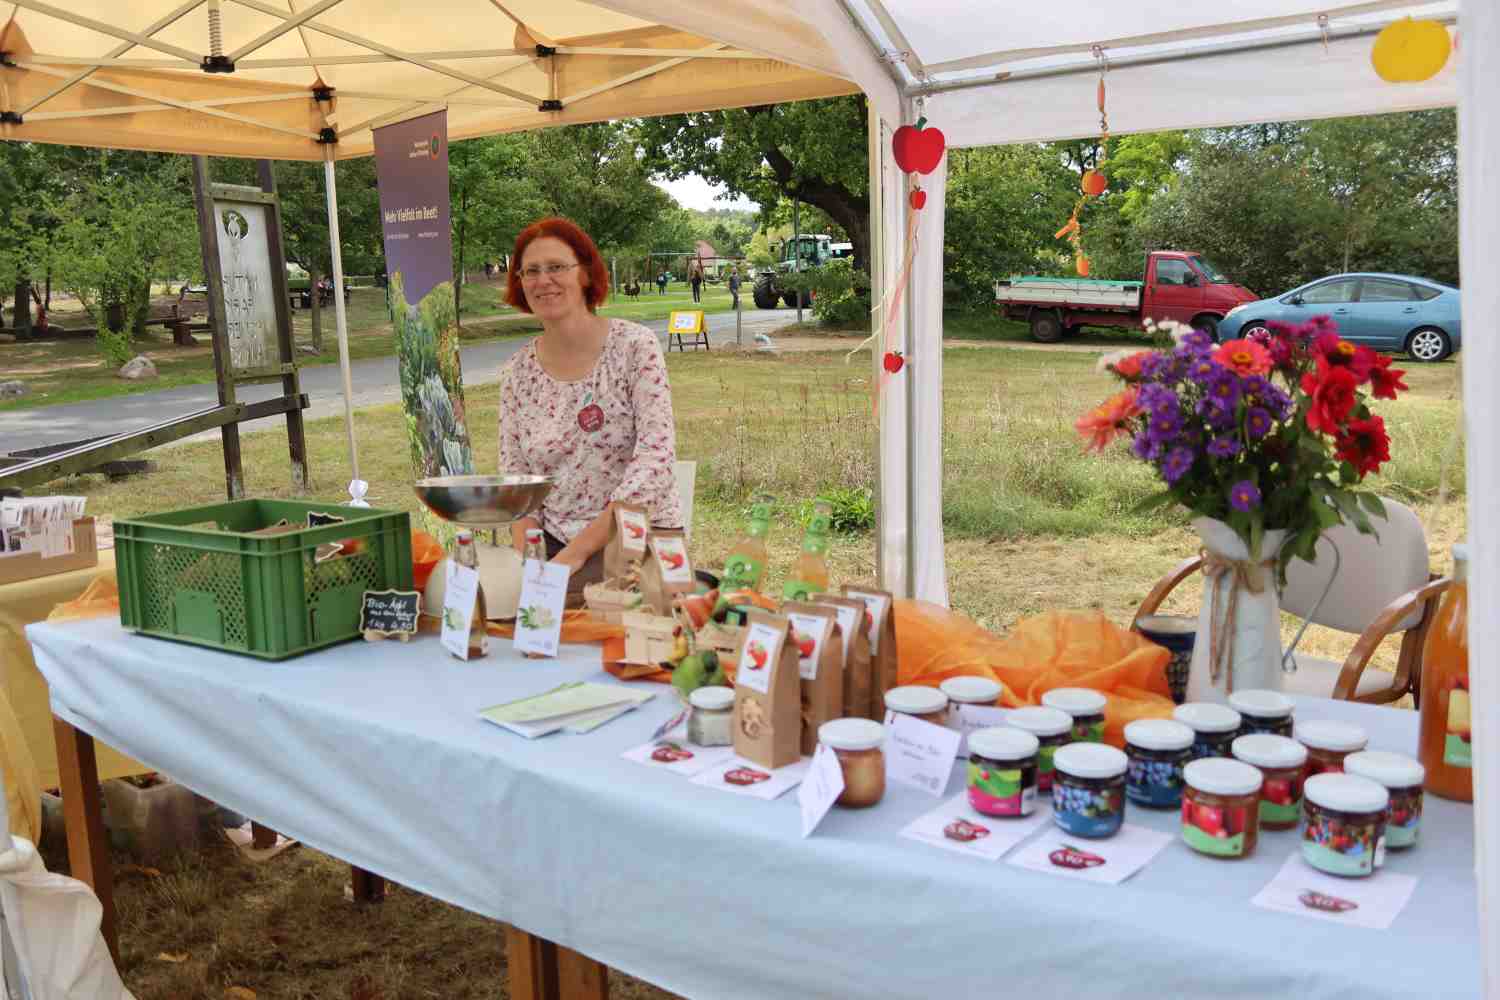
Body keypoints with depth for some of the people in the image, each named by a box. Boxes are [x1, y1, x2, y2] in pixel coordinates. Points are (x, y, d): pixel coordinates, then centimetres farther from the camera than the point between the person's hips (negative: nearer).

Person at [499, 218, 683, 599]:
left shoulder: (635, 345, -6)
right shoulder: (517, 371, 6)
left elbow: (655, 462, -14)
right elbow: (515, 481, 8)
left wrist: (576, 553, -18)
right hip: (554, 542, 3)